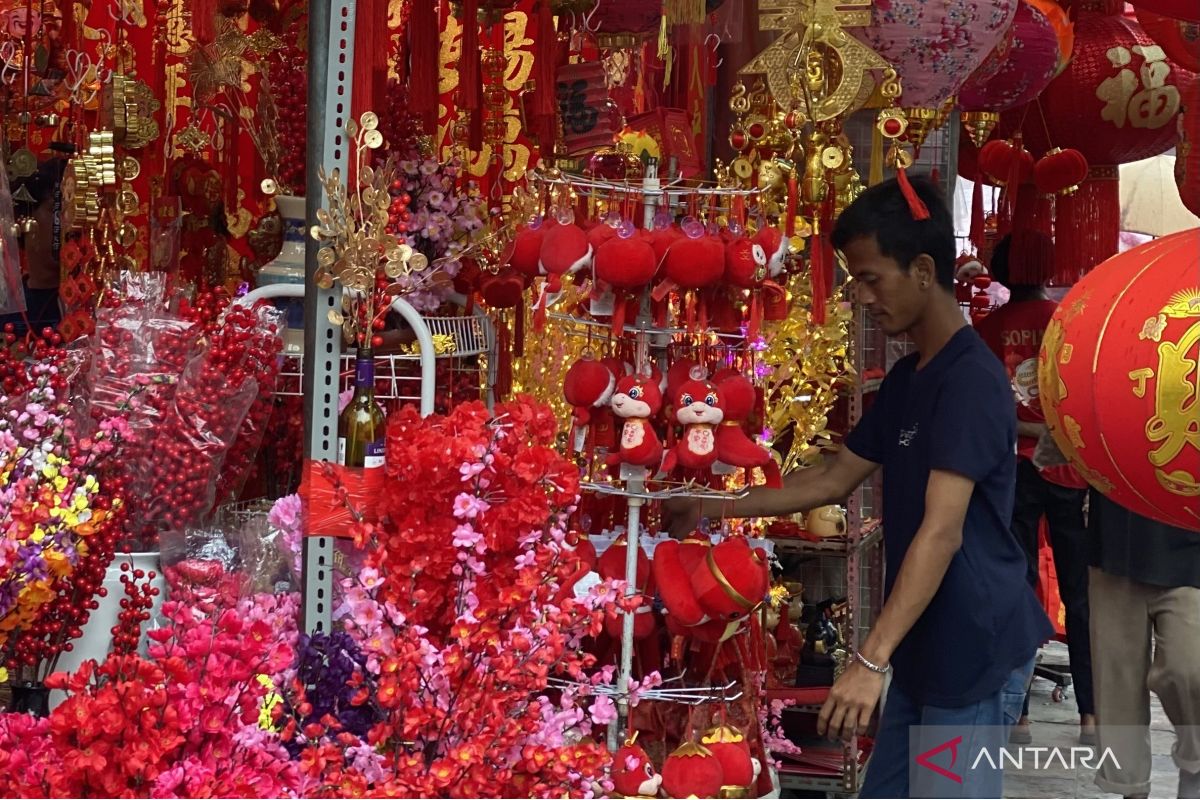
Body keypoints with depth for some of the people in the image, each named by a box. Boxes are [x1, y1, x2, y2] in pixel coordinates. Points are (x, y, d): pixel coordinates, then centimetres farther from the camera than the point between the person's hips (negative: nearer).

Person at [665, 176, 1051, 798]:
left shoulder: (971, 380, -17)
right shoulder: (905, 380, 12)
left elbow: (942, 533, -25)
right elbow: (833, 481, 22)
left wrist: (870, 660, -30)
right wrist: (712, 509, 20)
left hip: (975, 653, -9)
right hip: (926, 650, 9)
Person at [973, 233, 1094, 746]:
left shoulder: (987, 329, -2)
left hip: (1010, 468, 0)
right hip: (1066, 468, 0)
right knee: (1079, 594, 6)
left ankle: (1017, 716, 4)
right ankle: (1091, 716, 6)